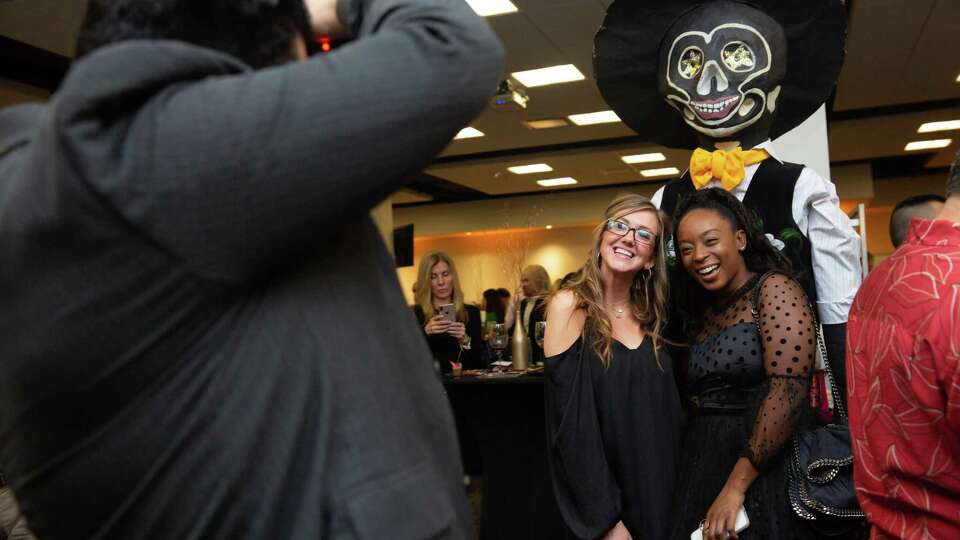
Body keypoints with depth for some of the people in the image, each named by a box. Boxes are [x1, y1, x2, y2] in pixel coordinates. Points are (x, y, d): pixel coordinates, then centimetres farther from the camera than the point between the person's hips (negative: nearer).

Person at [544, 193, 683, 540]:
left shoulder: (649, 315, 3)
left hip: (658, 490, 5)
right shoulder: (569, 305, -13)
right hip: (601, 498, -5)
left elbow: (668, 412, 7)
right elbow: (573, 427, -16)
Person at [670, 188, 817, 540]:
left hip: (764, 475, -6)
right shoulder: (702, 314, 12)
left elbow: (788, 390, -20)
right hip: (704, 473, 6)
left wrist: (736, 485, -21)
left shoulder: (773, 289, -9)